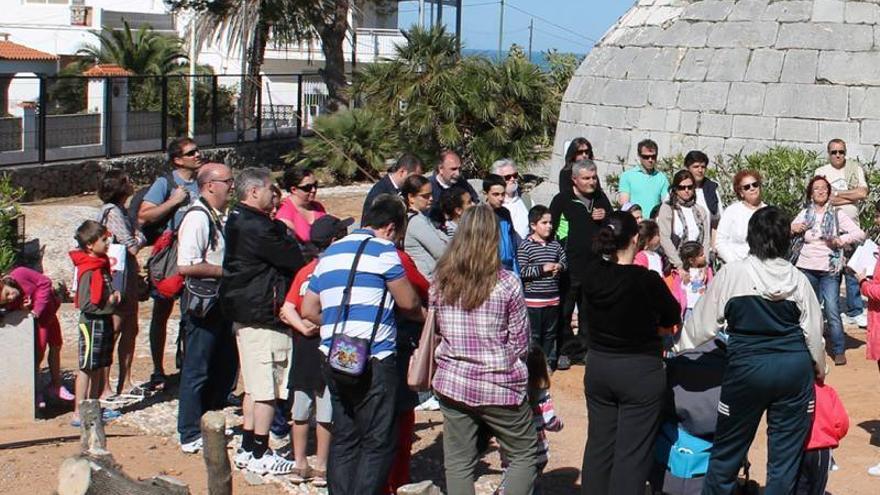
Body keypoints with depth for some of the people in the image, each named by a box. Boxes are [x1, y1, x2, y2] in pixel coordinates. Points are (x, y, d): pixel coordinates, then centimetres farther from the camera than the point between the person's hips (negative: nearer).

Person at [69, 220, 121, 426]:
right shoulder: (88, 272, -20)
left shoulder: (102, 264, 9)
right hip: (92, 323, -9)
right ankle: (78, 414, 1)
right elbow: (86, 305, -23)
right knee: (86, 368, -4)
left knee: (100, 367, 16)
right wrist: (109, 303, -18)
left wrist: (113, 294, 3)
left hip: (104, 322, 9)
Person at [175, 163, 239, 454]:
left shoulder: (222, 217, 12)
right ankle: (191, 437, 9)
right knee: (197, 371, -1)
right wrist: (226, 270, -19)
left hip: (221, 301, 10)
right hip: (202, 302, -10)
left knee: (226, 366, 17)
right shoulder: (197, 217, -17)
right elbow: (186, 266, -25)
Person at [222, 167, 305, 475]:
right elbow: (294, 259, -17)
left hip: (244, 313, 11)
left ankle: (248, 449, 24)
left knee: (254, 386, 18)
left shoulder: (238, 222, 13)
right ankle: (260, 455, 3)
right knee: (267, 388, -3)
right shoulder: (256, 227, -20)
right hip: (264, 316, -11)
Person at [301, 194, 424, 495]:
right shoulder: (382, 250, -6)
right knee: (378, 442, -2)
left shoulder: (330, 253, 17)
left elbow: (309, 310, 18)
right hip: (373, 360, -7)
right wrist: (426, 316, 18)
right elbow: (408, 303, -2)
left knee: (344, 438, 13)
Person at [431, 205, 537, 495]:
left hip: (451, 382, 4)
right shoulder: (507, 284, -11)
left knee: (458, 463, 9)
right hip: (499, 385, -3)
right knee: (525, 454, 12)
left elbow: (437, 330, 8)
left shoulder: (440, 282, -1)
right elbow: (521, 342, -6)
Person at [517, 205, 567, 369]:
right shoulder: (525, 246, -10)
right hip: (533, 300, -5)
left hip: (553, 298, 5)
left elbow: (564, 261, 18)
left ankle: (549, 361, 27)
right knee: (534, 335, 2)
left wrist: (559, 266, -5)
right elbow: (521, 272, -14)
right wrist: (542, 269, -19)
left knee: (550, 333, 16)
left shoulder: (554, 244, 6)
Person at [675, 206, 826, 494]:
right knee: (786, 452, 9)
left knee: (728, 448, 11)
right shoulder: (797, 278, 2)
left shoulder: (731, 273, -5)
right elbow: (813, 330, 8)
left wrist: (679, 347, 17)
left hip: (747, 366, -2)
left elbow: (704, 322, 0)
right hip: (794, 367, 2)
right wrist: (819, 367, 25)